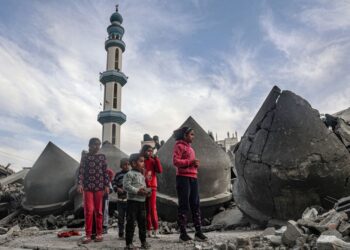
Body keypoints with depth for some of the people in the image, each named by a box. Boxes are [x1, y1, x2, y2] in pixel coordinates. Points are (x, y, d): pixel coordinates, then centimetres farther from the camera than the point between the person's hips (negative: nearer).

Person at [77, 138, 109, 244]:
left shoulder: (102, 157, 6)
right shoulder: (85, 157, 5)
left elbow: (105, 172, 5)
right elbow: (81, 171, 0)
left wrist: (107, 185, -1)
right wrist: (79, 184, -12)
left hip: (99, 186, 1)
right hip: (87, 186, 0)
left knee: (98, 210, 6)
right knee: (88, 210, -3)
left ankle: (99, 233, 14)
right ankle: (88, 234, 5)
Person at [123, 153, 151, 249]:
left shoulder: (142, 175, 17)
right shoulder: (129, 174, -9)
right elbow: (126, 186, -18)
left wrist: (145, 191, 1)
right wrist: (137, 191, -21)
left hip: (142, 201, 8)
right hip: (132, 201, -8)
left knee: (142, 222, 11)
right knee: (131, 222, -3)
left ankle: (143, 241, 21)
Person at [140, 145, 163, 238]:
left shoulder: (153, 161, 6)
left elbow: (160, 170, -6)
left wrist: (156, 159, -9)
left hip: (152, 187, 0)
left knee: (153, 209, -5)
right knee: (146, 209, 5)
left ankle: (156, 230, 0)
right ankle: (148, 230, 13)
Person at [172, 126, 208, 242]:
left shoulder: (190, 147, 21)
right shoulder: (179, 146, -3)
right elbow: (175, 161, -15)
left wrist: (196, 164, 8)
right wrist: (190, 162, -21)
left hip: (193, 177, 8)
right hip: (183, 177, -8)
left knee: (195, 205, 6)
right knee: (184, 205, -4)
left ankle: (198, 232, 10)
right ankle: (183, 233, 2)